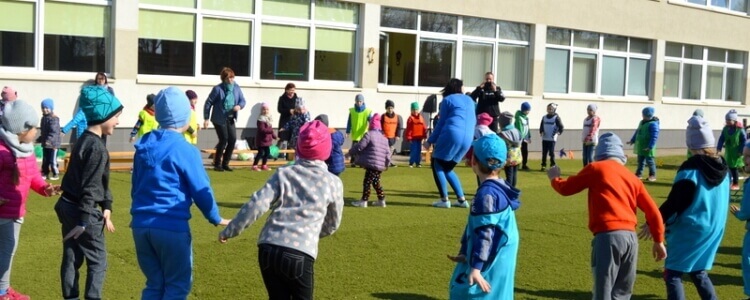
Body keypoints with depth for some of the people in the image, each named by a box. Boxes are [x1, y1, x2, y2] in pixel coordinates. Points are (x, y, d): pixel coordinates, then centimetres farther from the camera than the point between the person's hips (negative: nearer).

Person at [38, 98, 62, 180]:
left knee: (52, 160, -4)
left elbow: (54, 132, -25)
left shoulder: (54, 119, -16)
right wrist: (40, 139, 32)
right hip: (45, 144, 9)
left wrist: (49, 140, -35)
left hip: (53, 144, -9)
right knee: (45, 160, 13)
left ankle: (56, 174, 5)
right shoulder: (44, 118, 14)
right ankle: (45, 173, 22)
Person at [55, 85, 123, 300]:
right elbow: (90, 187, -21)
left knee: (71, 258, 15)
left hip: (68, 206, 9)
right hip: (82, 211, -9)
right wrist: (84, 221, -20)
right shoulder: (97, 148, -19)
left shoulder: (85, 140, 12)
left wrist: (106, 207, 13)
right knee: (97, 262, 1)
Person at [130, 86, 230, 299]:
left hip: (141, 224, 7)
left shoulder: (143, 145, 10)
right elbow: (201, 190, -4)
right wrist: (216, 219, 11)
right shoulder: (185, 150, -10)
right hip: (171, 227, -7)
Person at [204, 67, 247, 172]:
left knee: (233, 139, -2)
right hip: (219, 119, -5)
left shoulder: (236, 87, 2)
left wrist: (239, 106, -14)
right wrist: (206, 118, -8)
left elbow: (242, 100, 10)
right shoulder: (218, 89, -11)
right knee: (224, 140, -7)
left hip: (231, 119, 5)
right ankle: (217, 164, 9)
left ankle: (225, 163, 13)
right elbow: (208, 103, -7)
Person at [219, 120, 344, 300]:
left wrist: (230, 231, 8)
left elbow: (256, 205, -1)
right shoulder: (332, 183, 7)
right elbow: (332, 225, 20)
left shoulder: (283, 174, 9)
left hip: (268, 249, 3)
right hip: (300, 255, -3)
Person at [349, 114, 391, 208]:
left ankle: (364, 201, 0)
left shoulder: (369, 135, -7)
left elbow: (359, 147, -10)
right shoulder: (384, 138, 15)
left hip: (372, 164, -7)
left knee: (367, 182, -2)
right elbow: (387, 152, 16)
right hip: (381, 165, 7)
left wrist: (350, 153, 3)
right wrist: (387, 164, 27)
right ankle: (381, 200, 20)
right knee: (376, 182, 18)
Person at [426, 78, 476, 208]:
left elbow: (441, 123, 3)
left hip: (452, 135, -6)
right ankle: (462, 199, 12)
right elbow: (473, 122, 28)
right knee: (447, 168, 19)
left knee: (436, 164, 8)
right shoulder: (469, 100, 22)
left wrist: (430, 141, 8)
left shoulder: (447, 100, 6)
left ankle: (444, 200, -2)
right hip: (467, 139, 6)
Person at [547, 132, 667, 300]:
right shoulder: (632, 177, 18)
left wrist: (554, 178, 30)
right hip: (631, 237, 5)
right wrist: (658, 240, 23)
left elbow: (566, 189, 10)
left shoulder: (596, 168, 5)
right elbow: (653, 211, 16)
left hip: (608, 236, -5)